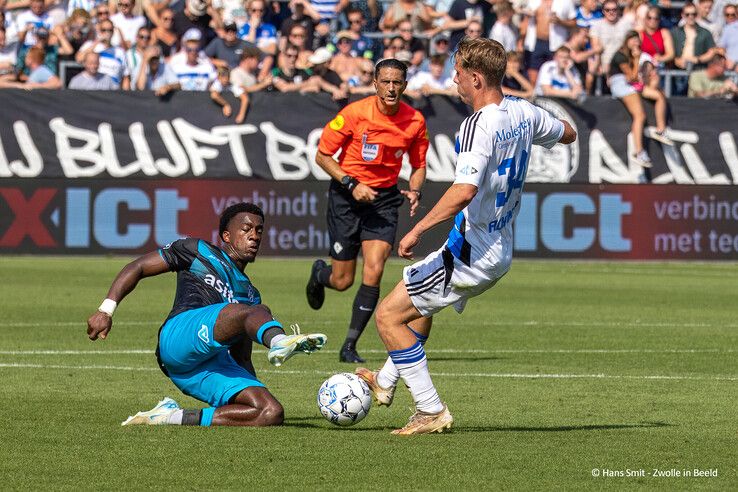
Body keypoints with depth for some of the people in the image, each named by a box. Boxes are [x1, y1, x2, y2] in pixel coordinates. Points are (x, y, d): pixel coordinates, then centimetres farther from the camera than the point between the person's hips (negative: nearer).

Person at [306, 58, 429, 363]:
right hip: (347, 197, -2)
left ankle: (350, 346, -3)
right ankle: (319, 273, 41)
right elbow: (322, 156, -7)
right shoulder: (354, 113, -15)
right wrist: (352, 184, -18)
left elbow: (418, 165, 10)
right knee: (342, 281, 1)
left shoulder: (415, 121, -5)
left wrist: (414, 192, -11)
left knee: (373, 272, -15)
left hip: (384, 198, 2)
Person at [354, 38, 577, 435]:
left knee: (388, 315, -1)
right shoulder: (524, 113, 2)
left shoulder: (478, 126, -24)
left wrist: (417, 230, -33)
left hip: (471, 254, -10)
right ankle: (385, 383, 47)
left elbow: (464, 191, -36)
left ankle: (431, 410, -2)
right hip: (501, 251, 10)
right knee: (421, 303, 31)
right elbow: (567, 134, 22)